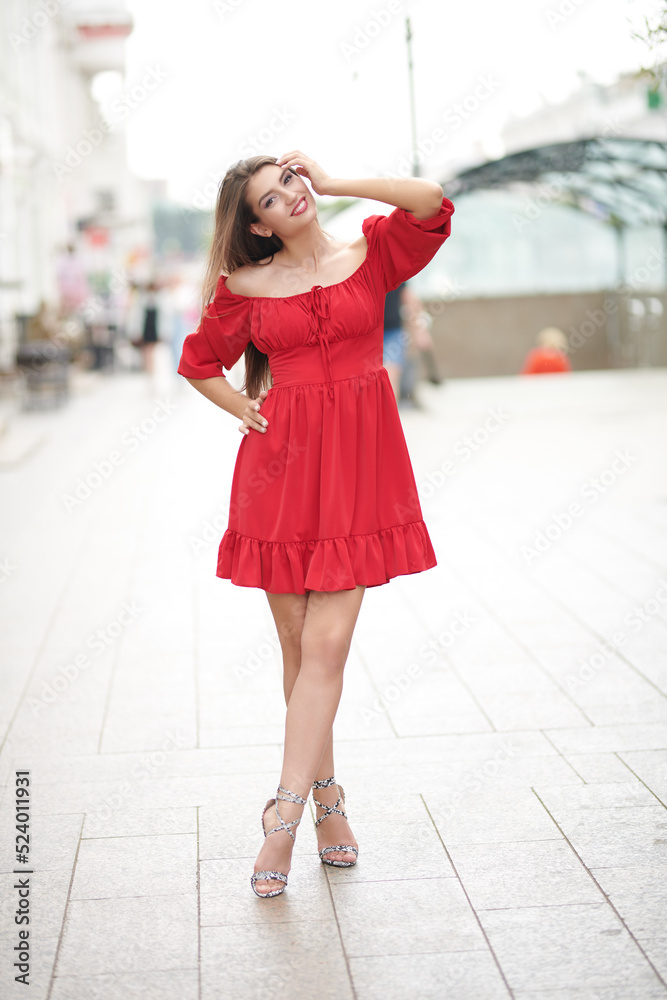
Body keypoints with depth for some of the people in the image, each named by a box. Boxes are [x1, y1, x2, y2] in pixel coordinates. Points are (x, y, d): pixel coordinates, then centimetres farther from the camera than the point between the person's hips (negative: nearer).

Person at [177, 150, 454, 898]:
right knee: (297, 646, 5)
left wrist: (333, 183, -4)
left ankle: (283, 817, -6)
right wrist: (242, 409, 4)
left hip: (358, 467, -1)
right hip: (282, 461, 1)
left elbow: (433, 203, -11)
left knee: (327, 646, -8)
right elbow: (198, 362, 19)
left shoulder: (372, 254, 6)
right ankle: (326, 794, 20)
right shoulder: (246, 286, 6)